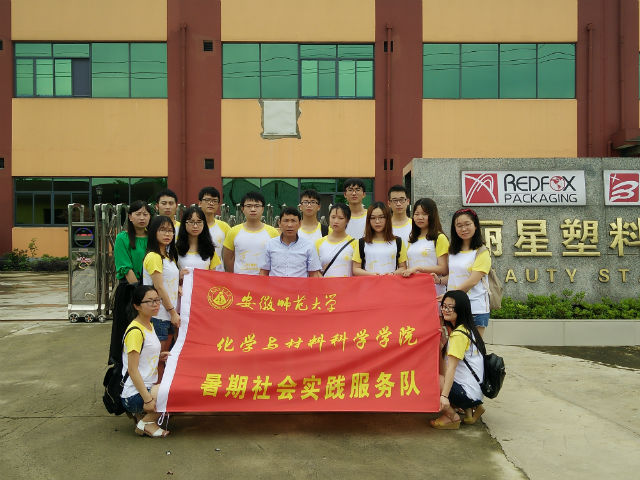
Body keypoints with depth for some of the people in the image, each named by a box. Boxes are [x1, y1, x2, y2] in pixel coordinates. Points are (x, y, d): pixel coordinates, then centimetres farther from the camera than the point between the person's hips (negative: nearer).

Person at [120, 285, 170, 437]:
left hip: (147, 387, 10)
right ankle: (146, 423, -4)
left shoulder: (149, 325, 11)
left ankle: (140, 413, 13)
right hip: (134, 394, -10)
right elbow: (132, 370, -20)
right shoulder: (135, 331, -17)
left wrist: (158, 357, 7)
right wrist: (147, 399, -24)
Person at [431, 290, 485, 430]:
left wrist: (444, 395, -30)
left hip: (468, 392, -10)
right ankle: (469, 409, 13)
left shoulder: (459, 334, -15)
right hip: (475, 391, 10)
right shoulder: (466, 329, 14)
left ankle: (452, 416, -4)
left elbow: (452, 367, -25)